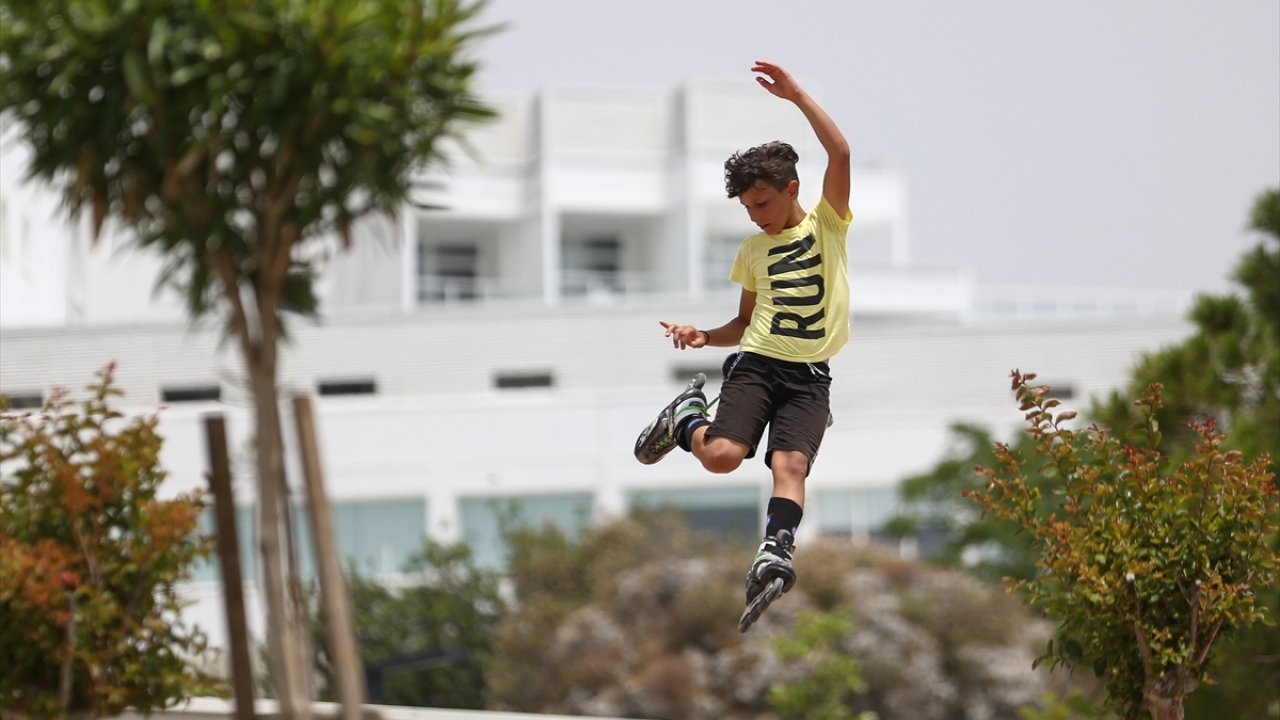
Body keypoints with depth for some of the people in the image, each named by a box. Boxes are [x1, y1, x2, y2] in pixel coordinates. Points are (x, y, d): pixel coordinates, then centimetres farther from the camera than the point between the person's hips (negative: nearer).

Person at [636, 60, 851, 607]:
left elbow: (840, 153, -9)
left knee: (791, 462, -25)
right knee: (721, 455, -20)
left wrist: (797, 95, -10)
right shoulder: (753, 250, 16)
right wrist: (704, 335, 5)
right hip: (755, 363, 2)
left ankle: (775, 552, -36)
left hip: (809, 376, -2)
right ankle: (688, 416, 11)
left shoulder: (826, 224, 5)